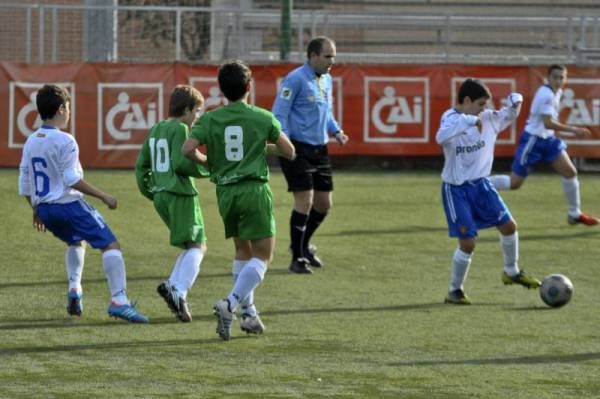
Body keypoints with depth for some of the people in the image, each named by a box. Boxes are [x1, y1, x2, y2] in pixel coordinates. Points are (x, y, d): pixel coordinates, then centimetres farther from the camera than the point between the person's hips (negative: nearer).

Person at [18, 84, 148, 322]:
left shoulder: (30, 142, 10)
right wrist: (103, 197, -13)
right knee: (110, 245, -8)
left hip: (44, 207, 8)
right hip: (68, 204, -8)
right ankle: (119, 301, -20)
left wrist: (36, 211, 28)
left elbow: (24, 186, 14)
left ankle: (74, 288, 16)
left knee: (76, 241, 33)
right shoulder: (64, 141, -13)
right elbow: (72, 179, -19)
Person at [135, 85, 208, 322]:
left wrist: (149, 191, 22)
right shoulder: (181, 129, -9)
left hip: (160, 196, 9)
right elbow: (181, 163, -19)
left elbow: (141, 166, 17)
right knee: (197, 245, -10)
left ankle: (173, 284, -1)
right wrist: (207, 168, -6)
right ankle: (178, 291, -26)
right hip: (180, 194, -9)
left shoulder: (155, 130, 16)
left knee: (191, 245, 15)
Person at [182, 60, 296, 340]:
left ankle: (249, 313, 20)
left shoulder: (209, 120, 2)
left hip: (225, 192, 4)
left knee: (243, 251, 21)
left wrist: (206, 161, 11)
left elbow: (187, 149, -10)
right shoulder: (263, 118, -1)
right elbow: (289, 152, 7)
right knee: (262, 255, -2)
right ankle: (230, 304, -22)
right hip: (255, 189, -4)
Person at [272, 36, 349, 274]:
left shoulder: (327, 80, 13)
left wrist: (336, 131, 8)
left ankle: (303, 245, 34)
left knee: (324, 203, 11)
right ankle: (297, 259, 0)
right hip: (298, 148, -8)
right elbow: (279, 114, -13)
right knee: (305, 200, -10)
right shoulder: (295, 80, -12)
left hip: (320, 150, 8)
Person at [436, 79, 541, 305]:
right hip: (456, 190, -7)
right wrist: (470, 121, -44)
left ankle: (511, 272, 33)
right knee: (468, 242, -9)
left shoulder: (487, 119, 0)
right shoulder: (451, 119, -20)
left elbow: (508, 116, 16)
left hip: (480, 184, 7)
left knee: (508, 225, 9)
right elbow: (441, 137, -42)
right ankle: (455, 291, 9)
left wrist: (515, 103, -8)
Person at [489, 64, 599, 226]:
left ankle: (574, 214, 12)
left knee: (570, 172, 1)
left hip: (548, 139, 9)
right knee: (514, 183, -5)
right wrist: (573, 130, -30)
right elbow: (548, 123, -30)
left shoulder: (557, 92, 6)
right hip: (533, 139, -9)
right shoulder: (546, 95, -23)